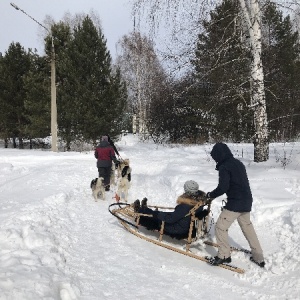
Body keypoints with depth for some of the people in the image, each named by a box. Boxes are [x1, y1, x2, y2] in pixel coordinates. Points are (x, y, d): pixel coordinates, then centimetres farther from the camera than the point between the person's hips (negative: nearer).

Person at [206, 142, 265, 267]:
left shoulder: (224, 167, -15)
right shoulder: (238, 163, 12)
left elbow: (222, 188, -21)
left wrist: (210, 195, -6)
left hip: (235, 203, -9)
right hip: (246, 201, 9)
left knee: (220, 227, 2)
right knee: (248, 227, 19)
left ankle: (224, 255, 10)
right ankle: (258, 257, 26)